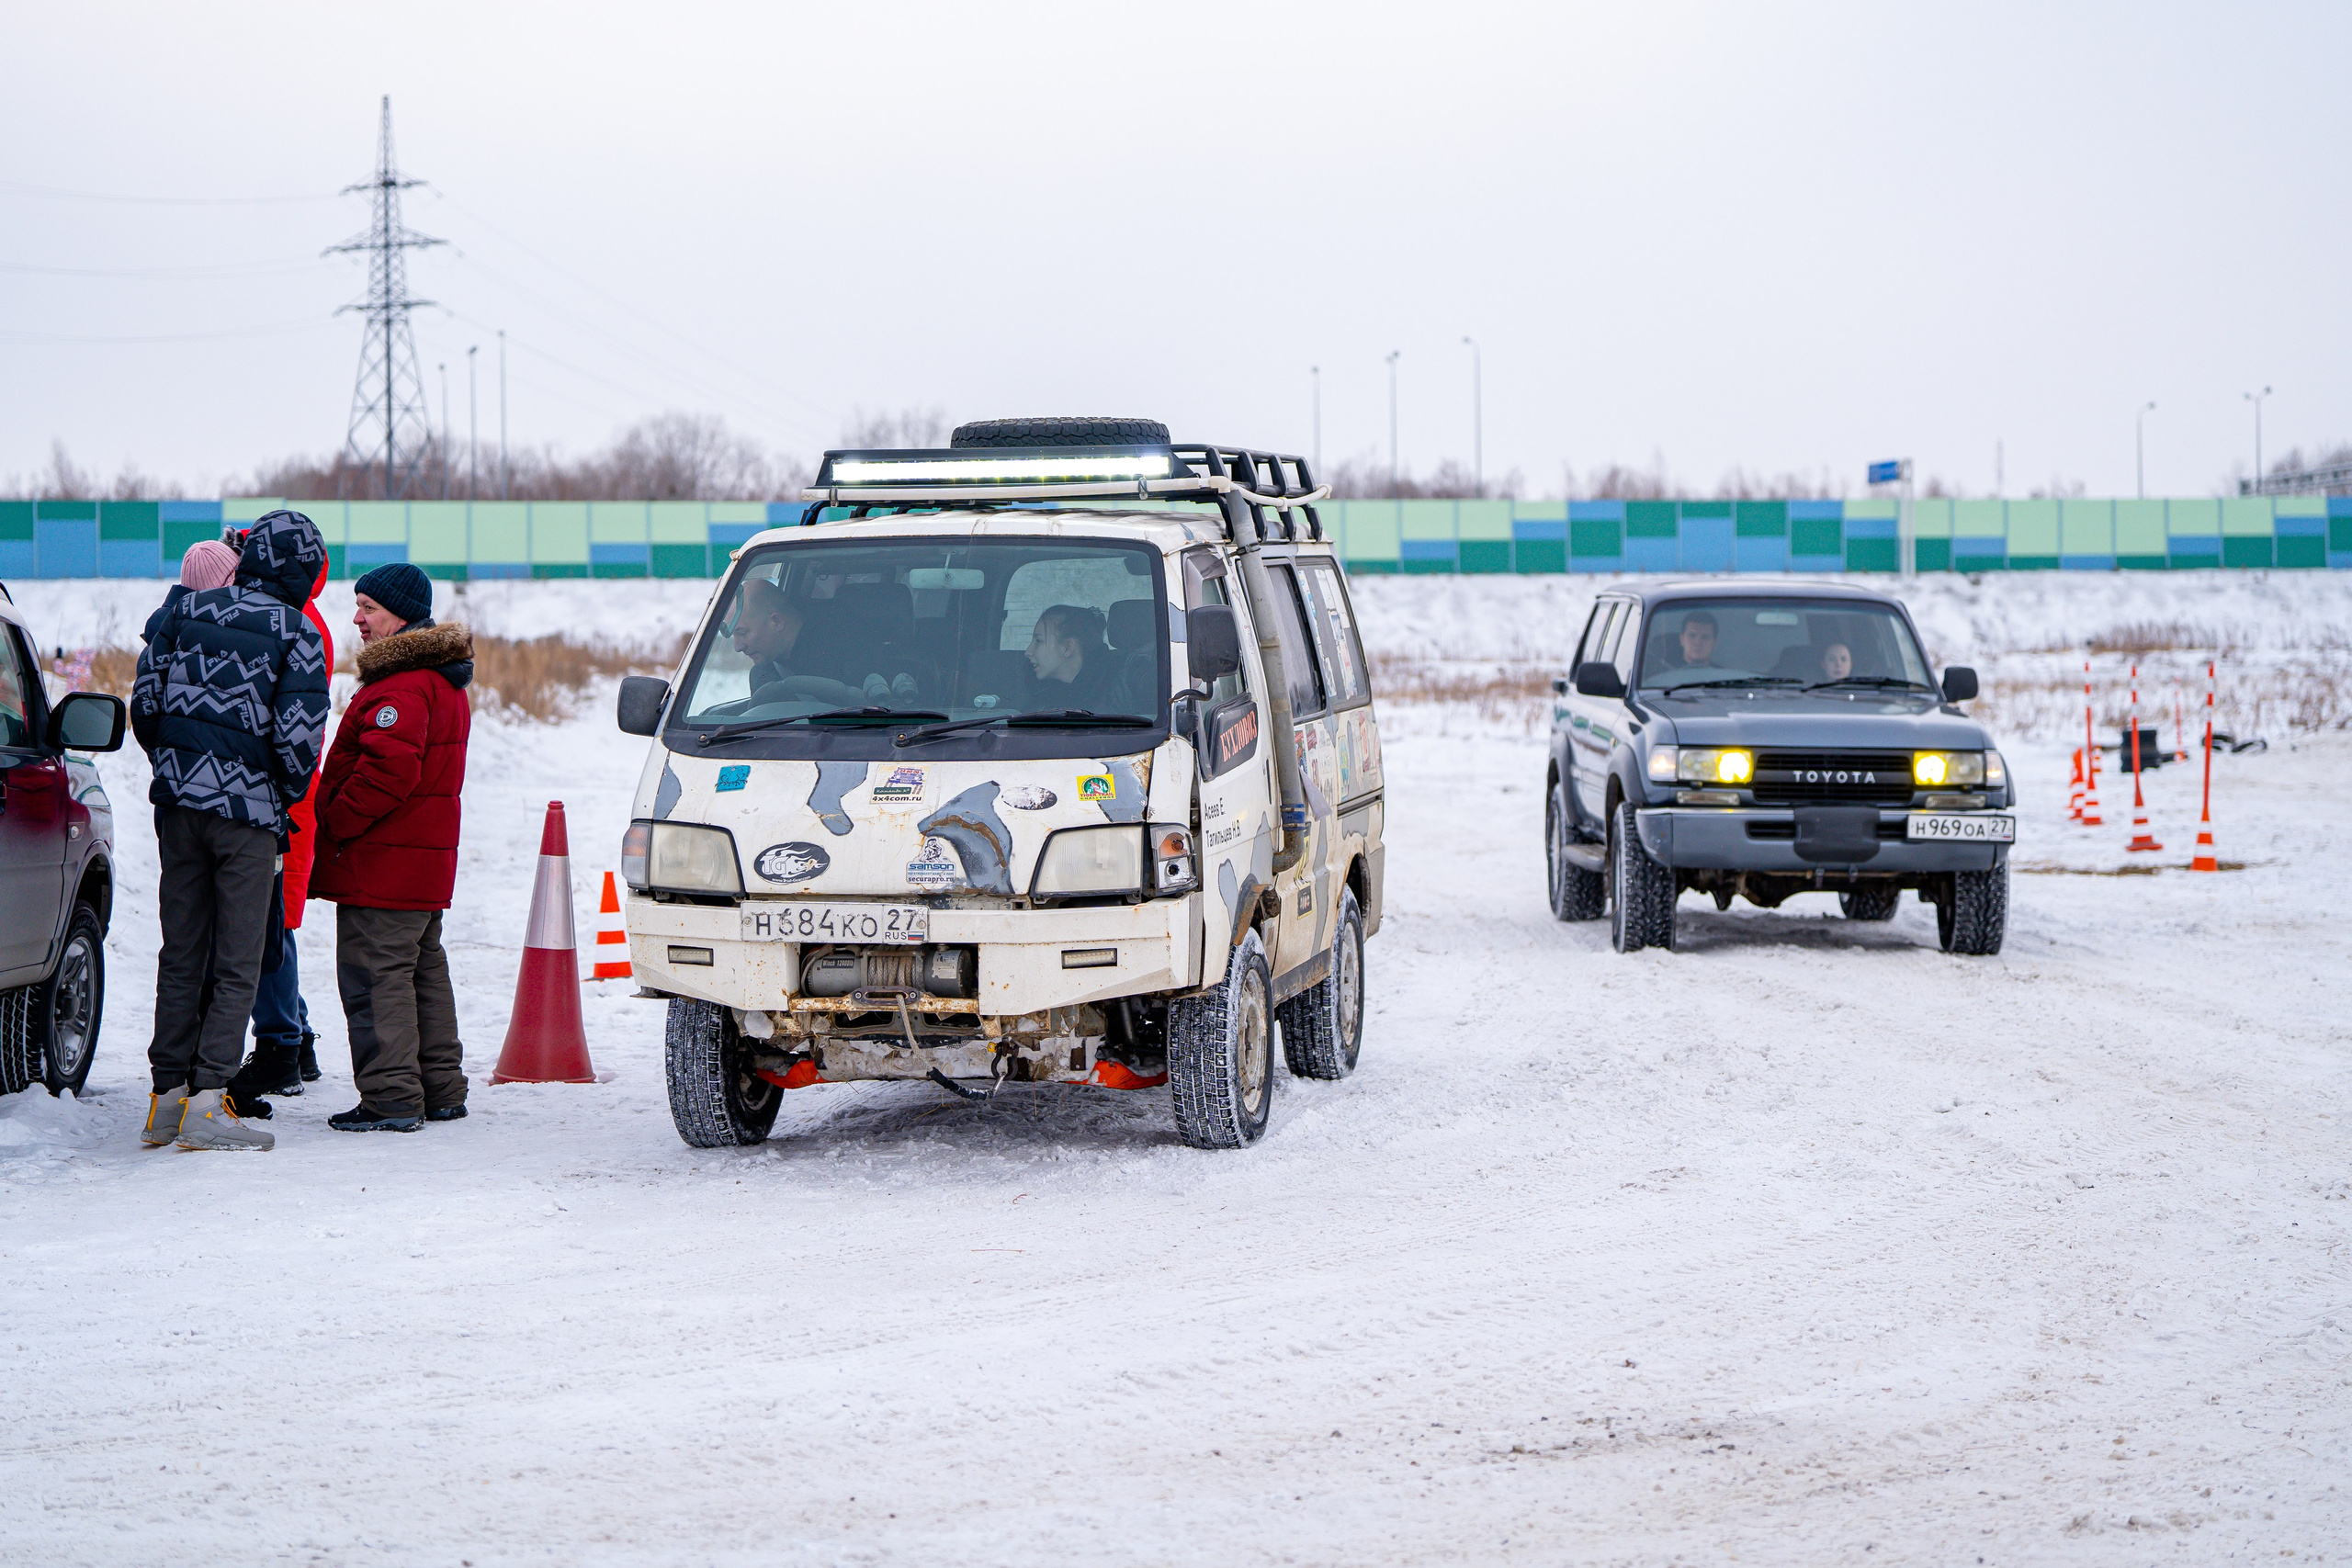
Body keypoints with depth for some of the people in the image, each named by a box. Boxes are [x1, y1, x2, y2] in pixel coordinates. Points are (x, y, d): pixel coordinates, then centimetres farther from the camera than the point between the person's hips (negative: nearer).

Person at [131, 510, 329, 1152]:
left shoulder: (183, 611, 4)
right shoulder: (298, 636, -9)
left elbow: (144, 706, 4)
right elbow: (298, 739, -13)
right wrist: (289, 795, 6)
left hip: (179, 803, 5)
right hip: (248, 810, -5)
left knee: (180, 956, 12)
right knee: (237, 965, 1)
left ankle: (166, 1098, 14)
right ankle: (207, 1103, -5)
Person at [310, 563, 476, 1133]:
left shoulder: (400, 685, -18)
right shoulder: (443, 680, 17)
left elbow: (390, 768, -29)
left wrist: (336, 821, -18)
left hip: (382, 861, -11)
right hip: (428, 856, 11)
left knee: (375, 976, -8)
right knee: (423, 969, 17)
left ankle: (391, 1098, -10)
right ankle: (440, 1091, 22)